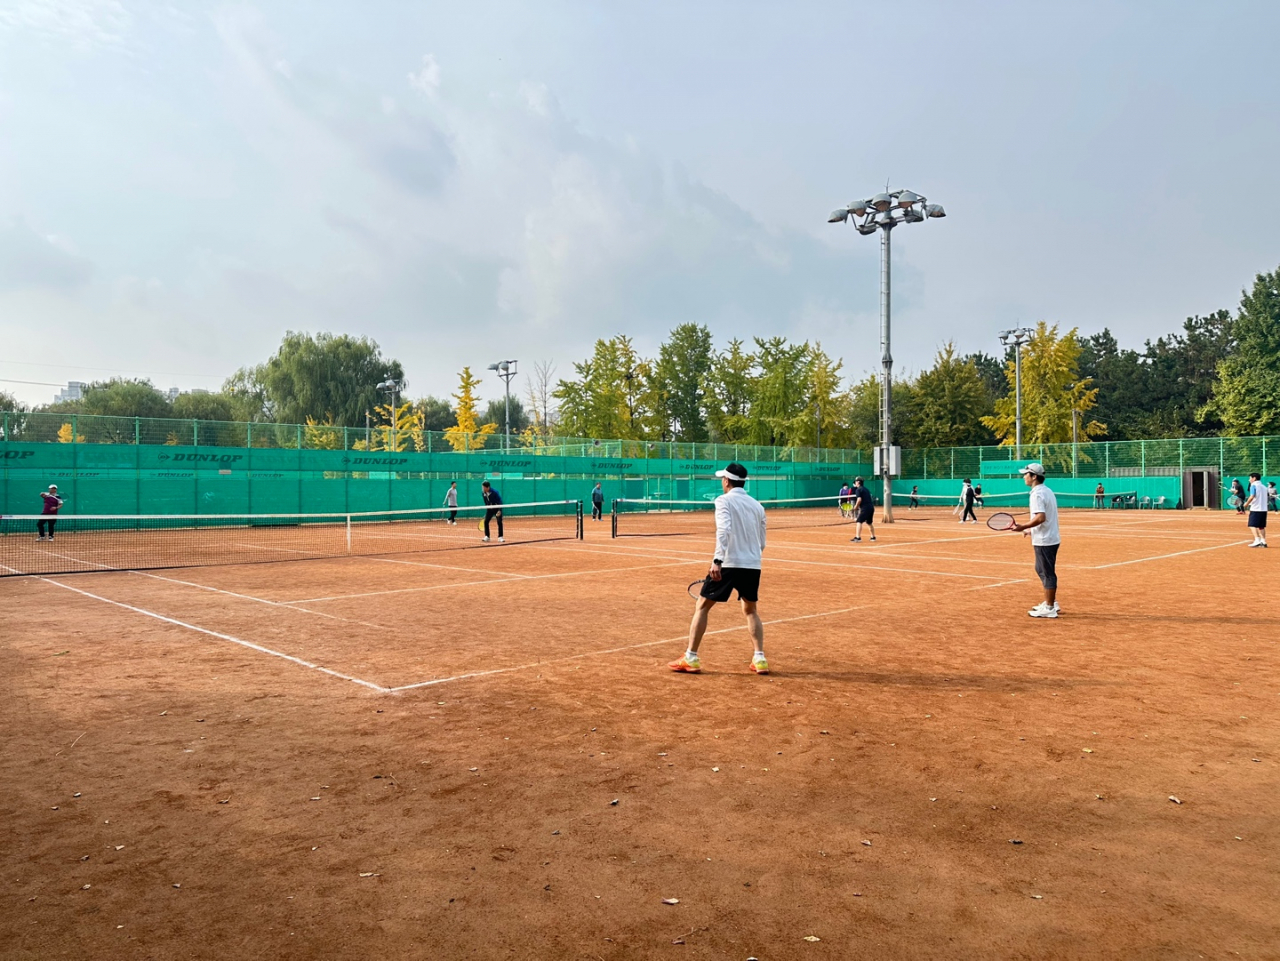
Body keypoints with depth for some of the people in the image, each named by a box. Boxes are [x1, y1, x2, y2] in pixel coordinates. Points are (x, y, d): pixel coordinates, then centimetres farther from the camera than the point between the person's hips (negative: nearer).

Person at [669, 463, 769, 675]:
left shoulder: (724, 501, -3)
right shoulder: (757, 505, 14)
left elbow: (724, 530, -21)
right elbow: (762, 542, 17)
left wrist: (718, 560, -29)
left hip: (729, 563, -5)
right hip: (753, 565, 5)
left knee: (702, 606, 7)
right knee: (751, 610, 23)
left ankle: (690, 659, 6)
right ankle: (760, 659, 12)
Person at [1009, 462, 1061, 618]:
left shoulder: (1037, 494, -18)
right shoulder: (1047, 491, 12)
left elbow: (1040, 517, -28)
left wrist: (1022, 527, -21)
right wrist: (1031, 529, 18)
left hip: (1044, 541, -10)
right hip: (1050, 538, 10)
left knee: (1047, 573, -3)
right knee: (1043, 570, 20)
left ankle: (1049, 608, 4)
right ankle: (1051, 602, 29)